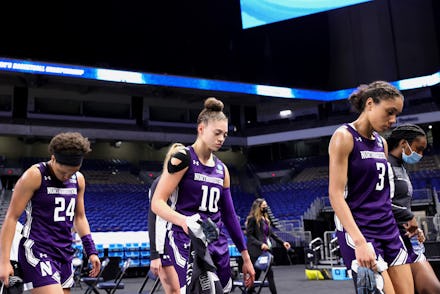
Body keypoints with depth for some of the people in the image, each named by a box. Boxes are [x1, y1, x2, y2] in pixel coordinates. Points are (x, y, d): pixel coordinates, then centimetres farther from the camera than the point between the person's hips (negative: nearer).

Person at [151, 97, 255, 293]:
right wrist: (183, 220, -31)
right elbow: (157, 203, -12)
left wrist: (245, 256, 15)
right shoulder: (183, 159, -6)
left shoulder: (221, 169, 14)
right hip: (187, 243, -7)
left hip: (217, 245, 7)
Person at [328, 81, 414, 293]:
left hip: (388, 229, 8)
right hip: (357, 231, -8)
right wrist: (359, 241, -24)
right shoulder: (344, 136, -9)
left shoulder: (382, 143, 13)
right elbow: (336, 194, -16)